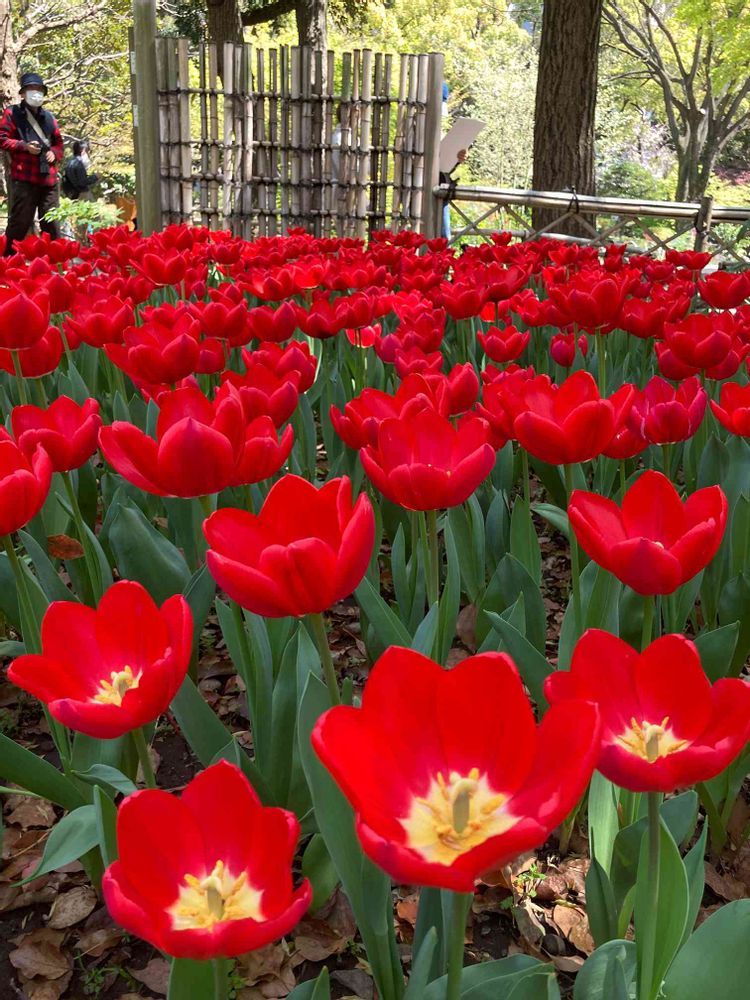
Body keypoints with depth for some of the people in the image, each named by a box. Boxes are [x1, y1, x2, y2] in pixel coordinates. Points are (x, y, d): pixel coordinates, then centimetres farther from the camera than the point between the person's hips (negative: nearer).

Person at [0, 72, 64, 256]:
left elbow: (59, 142, 24)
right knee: (20, 222, -6)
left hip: (48, 178, 5)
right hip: (24, 177, -5)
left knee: (52, 223, 7)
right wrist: (24, 146, -13)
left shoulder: (48, 117, 20)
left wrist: (54, 152, 2)